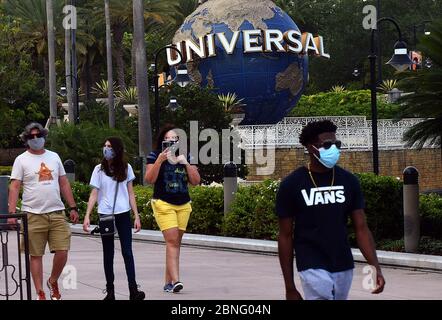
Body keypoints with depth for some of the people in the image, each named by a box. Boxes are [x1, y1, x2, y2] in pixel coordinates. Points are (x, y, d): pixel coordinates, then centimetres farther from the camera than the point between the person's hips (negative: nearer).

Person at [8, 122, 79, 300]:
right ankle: (40, 294, 9)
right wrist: (11, 212, -13)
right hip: (33, 215, -3)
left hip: (57, 213, 3)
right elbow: (14, 187, -3)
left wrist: (73, 207, 12)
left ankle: (53, 282, 21)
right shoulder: (21, 160, 2)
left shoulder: (54, 157, 13)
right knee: (36, 255, 1)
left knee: (62, 252, -5)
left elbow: (64, 183, 17)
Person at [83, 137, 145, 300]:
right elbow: (94, 194, 0)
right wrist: (87, 216, -9)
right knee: (108, 253, 6)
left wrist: (137, 216, 1)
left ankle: (133, 290, -7)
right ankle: (110, 291, 10)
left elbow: (131, 193, 7)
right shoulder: (99, 169, 2)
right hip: (105, 215, 0)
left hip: (123, 214, 0)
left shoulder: (126, 168, 5)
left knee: (127, 252, -5)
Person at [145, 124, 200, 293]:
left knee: (175, 242, 6)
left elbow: (196, 181, 6)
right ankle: (175, 280, -24)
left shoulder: (186, 157, 9)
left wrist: (186, 163, -8)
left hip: (183, 205, 5)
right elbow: (149, 179, -9)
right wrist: (160, 160, -19)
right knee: (172, 241, -16)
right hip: (163, 204, -4)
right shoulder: (155, 156, -1)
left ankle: (168, 282, 12)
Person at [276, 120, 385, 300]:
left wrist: (376, 268, -8)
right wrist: (290, 287, -2)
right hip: (313, 268, -4)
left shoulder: (348, 181, 4)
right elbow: (285, 236, 0)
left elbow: (361, 228, 5)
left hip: (344, 268, 4)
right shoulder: (292, 185, -4)